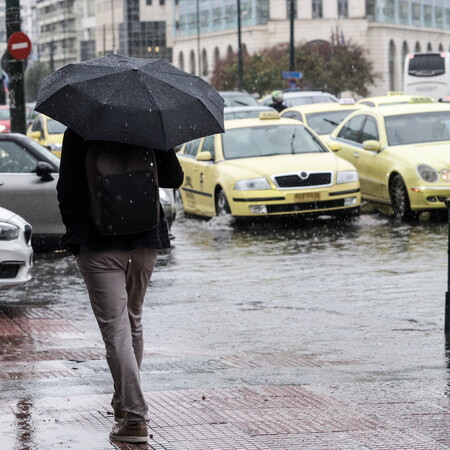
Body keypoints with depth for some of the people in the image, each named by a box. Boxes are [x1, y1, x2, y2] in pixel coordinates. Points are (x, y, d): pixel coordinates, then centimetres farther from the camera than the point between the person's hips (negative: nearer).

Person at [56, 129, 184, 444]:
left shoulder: (77, 134, -6)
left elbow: (67, 192, -7)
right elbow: (174, 179, 6)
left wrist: (75, 231, 6)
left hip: (98, 245, -4)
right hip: (145, 240, 4)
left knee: (116, 329, -5)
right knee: (133, 321, 21)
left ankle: (135, 417, -14)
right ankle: (125, 403, 33)